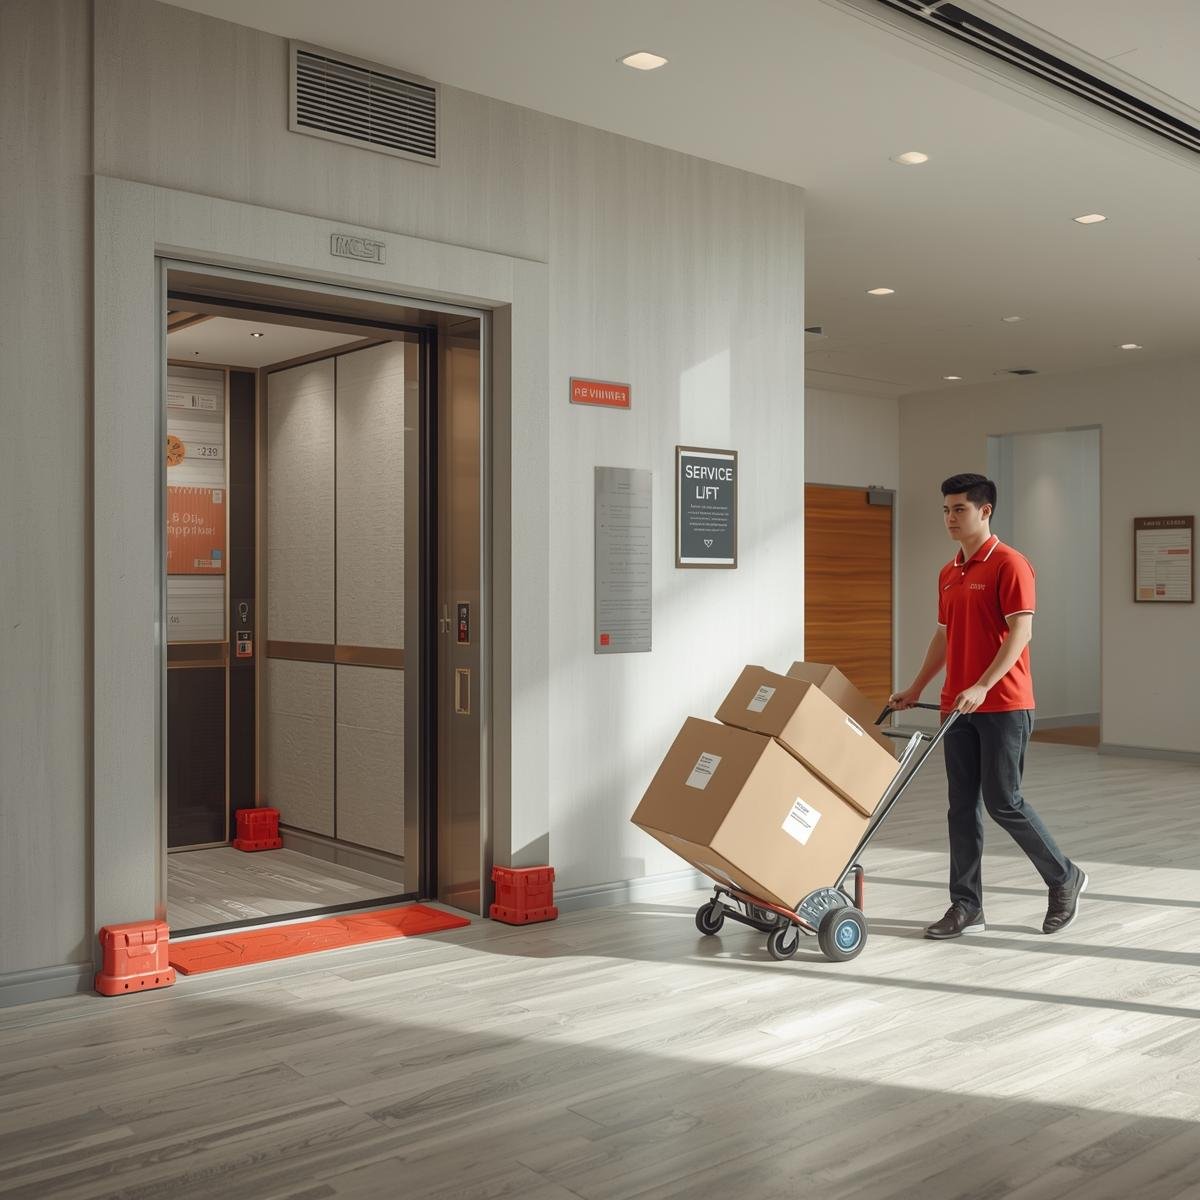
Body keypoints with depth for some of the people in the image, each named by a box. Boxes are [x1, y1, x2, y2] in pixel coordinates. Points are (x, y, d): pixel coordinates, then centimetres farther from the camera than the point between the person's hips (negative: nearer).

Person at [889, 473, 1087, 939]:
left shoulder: (1010, 565, -10)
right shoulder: (948, 574, 14)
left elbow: (1020, 632, -17)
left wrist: (982, 686, -26)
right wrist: (916, 688, 20)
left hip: (1003, 707, -7)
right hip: (958, 708, 8)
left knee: (1003, 802, -3)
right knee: (962, 807, 7)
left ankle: (1064, 878, 19)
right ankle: (966, 907, 13)